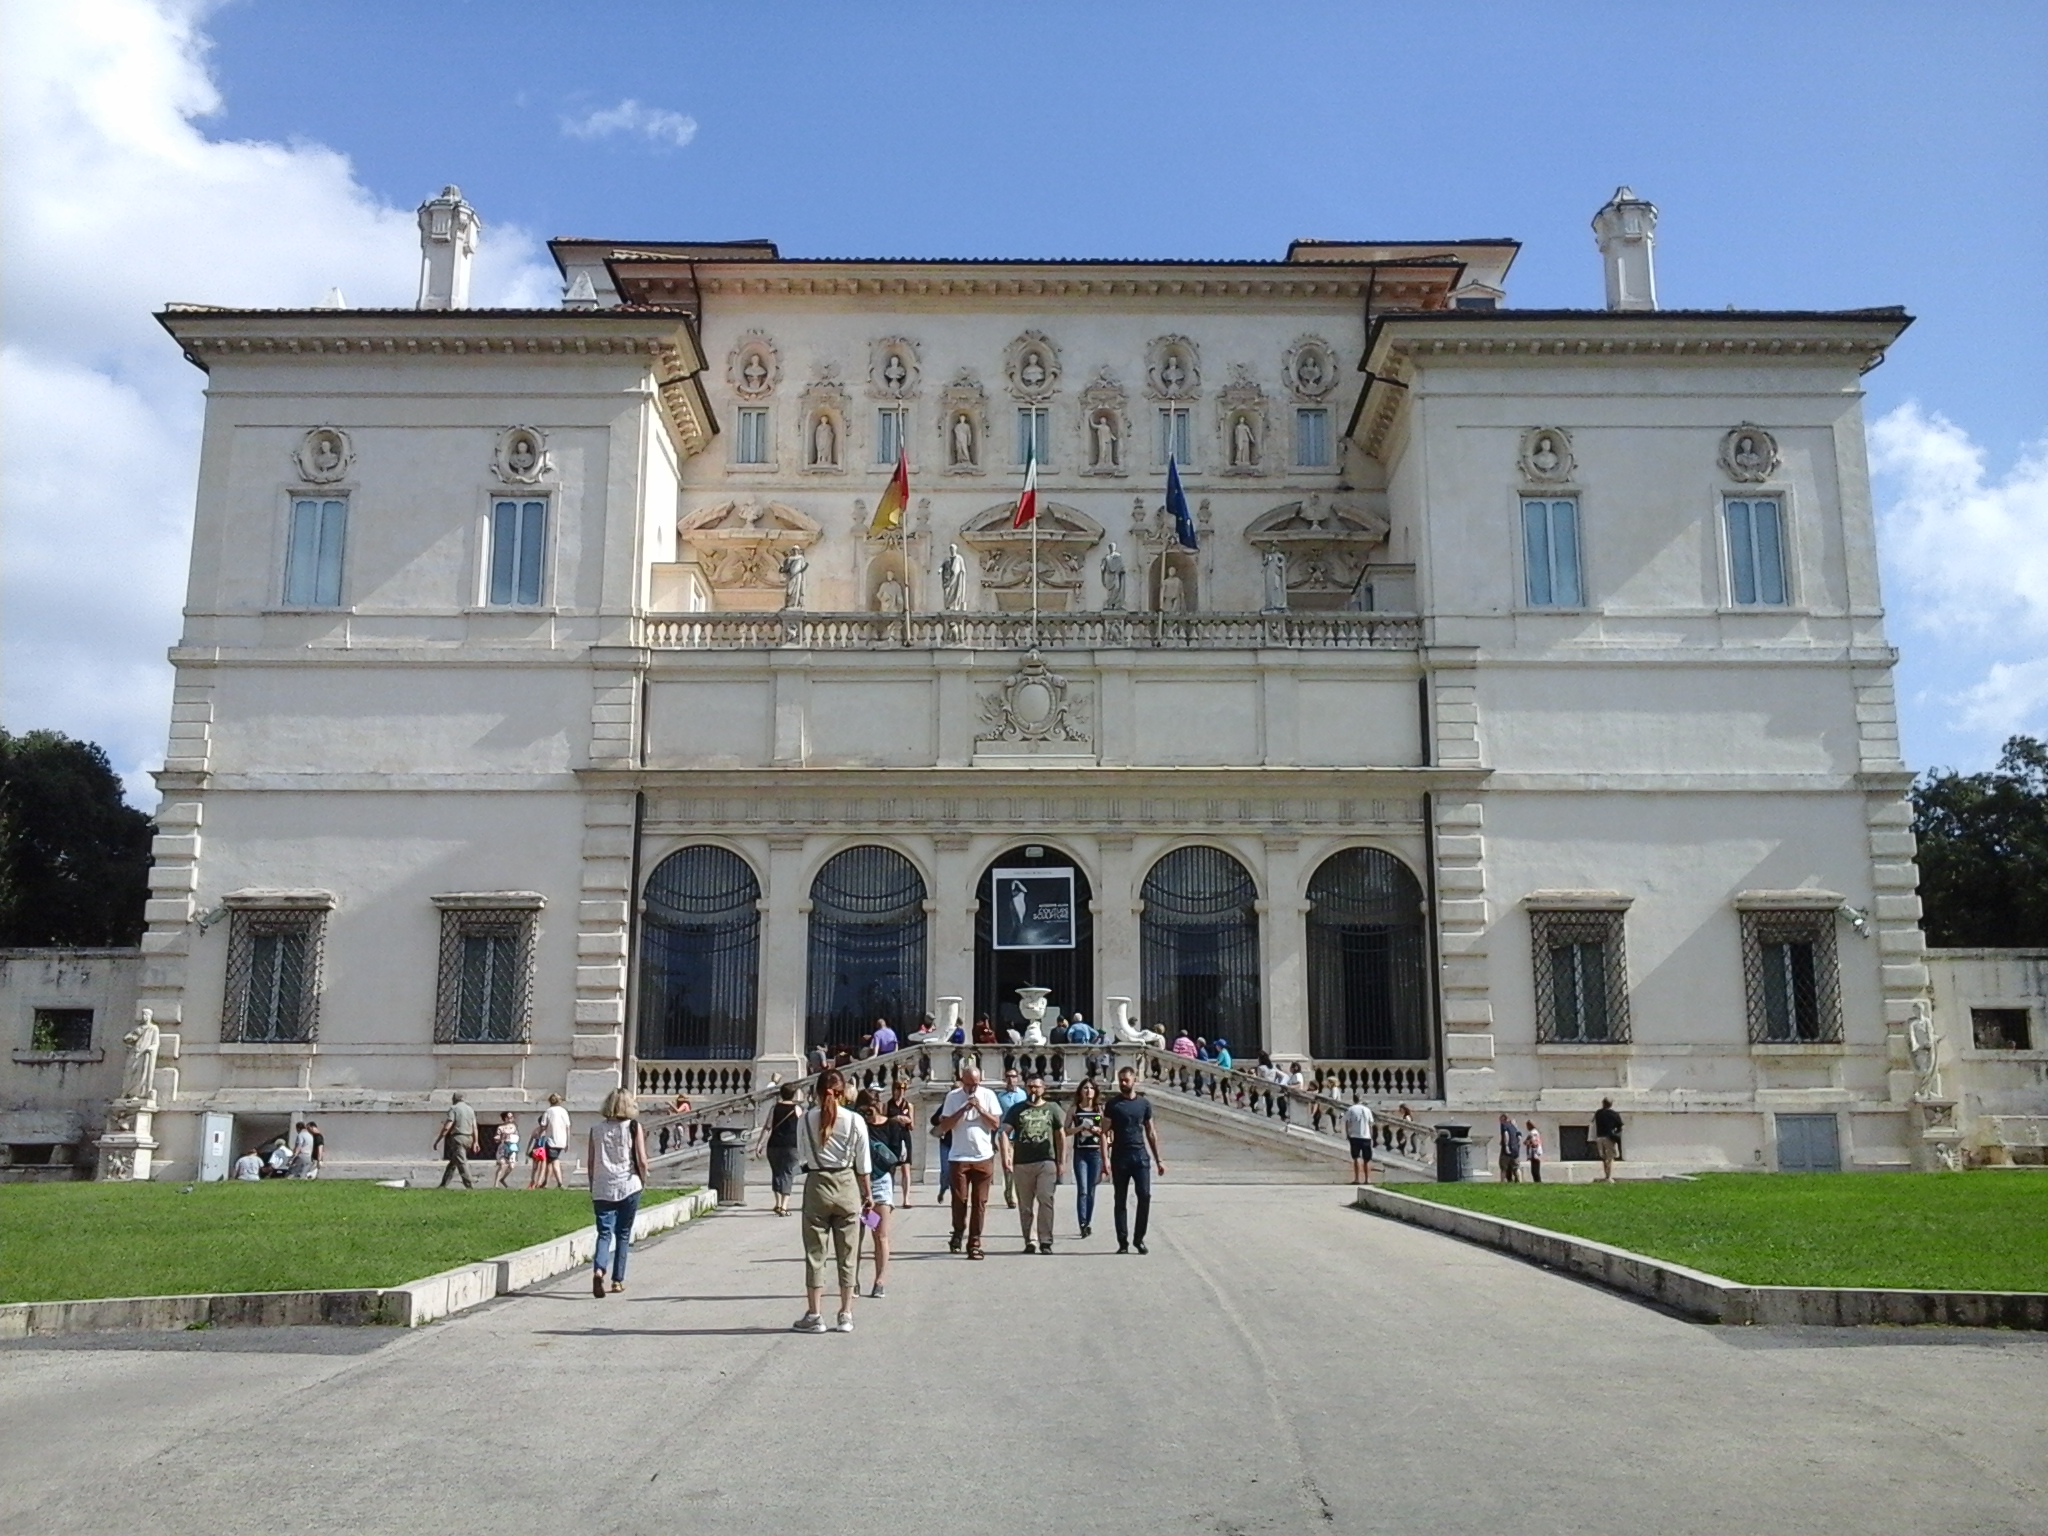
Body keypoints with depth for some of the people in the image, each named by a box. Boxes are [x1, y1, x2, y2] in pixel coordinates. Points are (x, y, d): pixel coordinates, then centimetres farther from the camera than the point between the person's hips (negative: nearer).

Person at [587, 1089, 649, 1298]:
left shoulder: (596, 1129, 4)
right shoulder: (633, 1127, -3)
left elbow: (590, 1162, 7)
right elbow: (642, 1160, -7)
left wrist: (593, 1186, 18)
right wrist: (643, 1180, 9)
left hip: (602, 1189, 1)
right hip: (628, 1186, -1)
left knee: (604, 1233, 2)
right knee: (623, 1234, 11)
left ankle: (598, 1270, -23)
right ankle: (617, 1280, 14)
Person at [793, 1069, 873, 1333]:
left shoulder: (807, 1119, -7)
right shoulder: (855, 1121, -7)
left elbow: (804, 1154, -2)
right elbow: (863, 1163, 0)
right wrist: (867, 1194, 10)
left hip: (817, 1185, -1)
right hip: (847, 1185, 1)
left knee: (815, 1253, 8)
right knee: (846, 1254, 10)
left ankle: (813, 1315, 11)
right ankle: (846, 1315, 15)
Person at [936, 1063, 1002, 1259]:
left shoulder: (988, 1096, 2)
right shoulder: (953, 1097, 0)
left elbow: (996, 1124, -1)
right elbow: (943, 1127, -4)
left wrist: (979, 1108, -13)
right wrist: (963, 1109, -14)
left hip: (983, 1156, 1)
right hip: (959, 1157, -1)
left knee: (979, 1202, 2)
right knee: (959, 1200, -1)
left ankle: (974, 1243, 8)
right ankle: (958, 1234, 20)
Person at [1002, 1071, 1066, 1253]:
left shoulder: (1052, 1108, 10)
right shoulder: (1016, 1109, 10)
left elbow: (1061, 1136, 11)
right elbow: (1005, 1132, 0)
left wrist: (1062, 1161, 5)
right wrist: (1006, 1155, -15)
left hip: (1047, 1162, -2)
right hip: (1022, 1163, 2)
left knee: (1045, 1200, -11)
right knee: (1025, 1204, 5)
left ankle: (1046, 1241, -7)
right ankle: (1030, 1241, 13)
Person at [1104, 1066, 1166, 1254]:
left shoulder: (1144, 1103, 8)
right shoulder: (1113, 1104, 1)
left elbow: (1151, 1132, 14)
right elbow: (1104, 1132, -2)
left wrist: (1158, 1159, 12)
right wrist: (1105, 1159, -12)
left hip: (1141, 1155, 1)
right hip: (1120, 1157, -1)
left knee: (1145, 1196, -7)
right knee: (1121, 1201, 4)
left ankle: (1139, 1238, 6)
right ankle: (1123, 1242, 10)